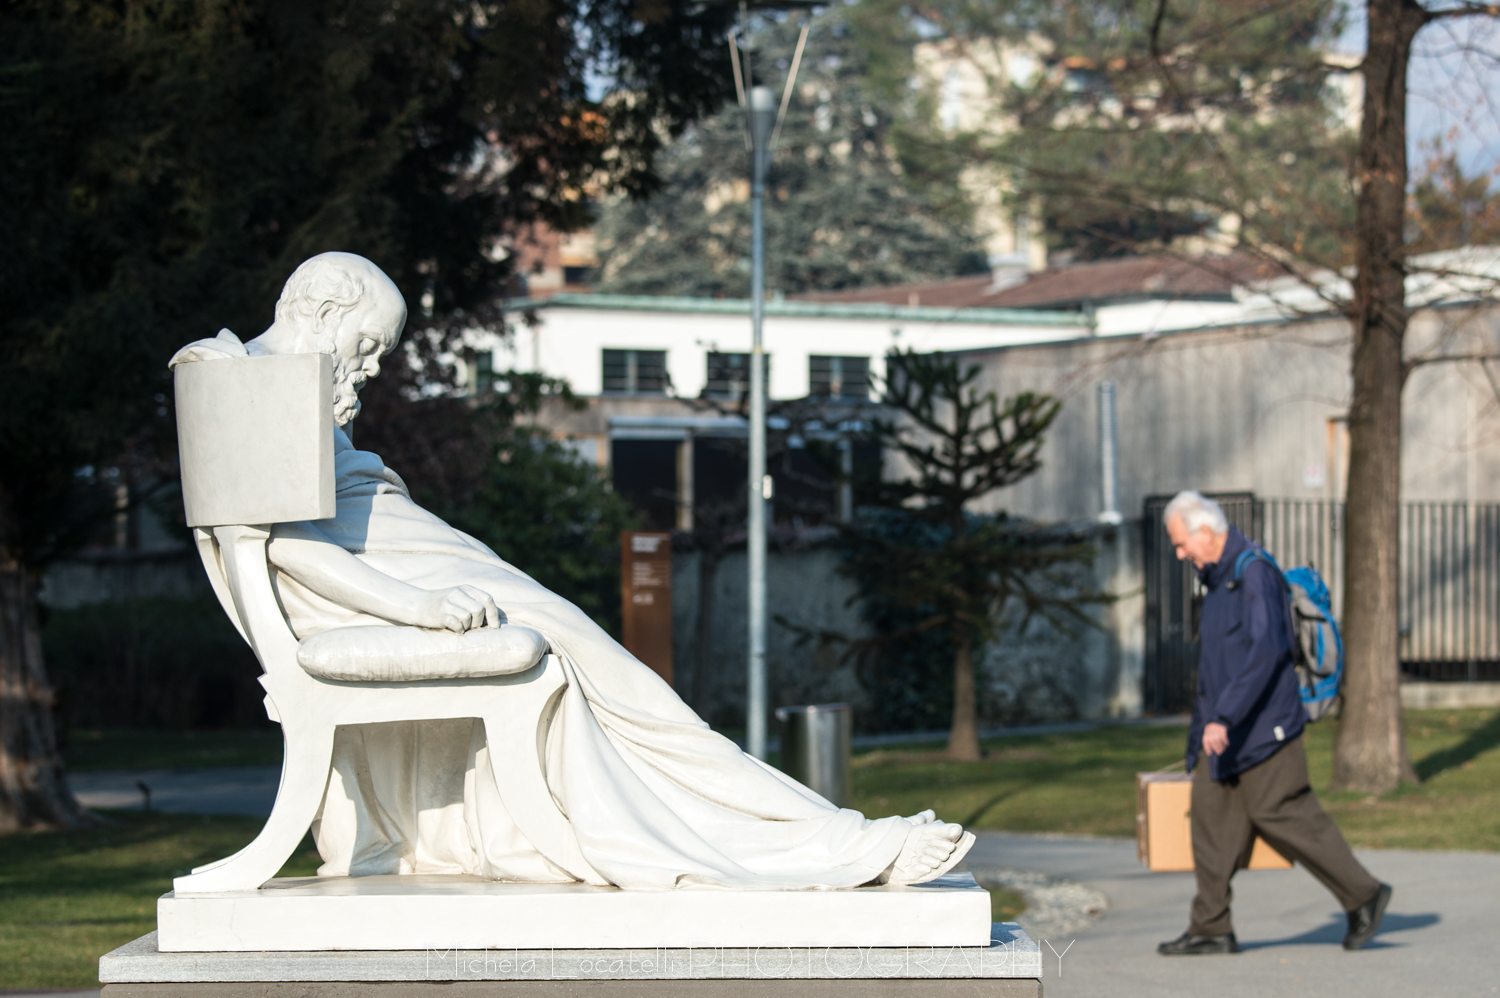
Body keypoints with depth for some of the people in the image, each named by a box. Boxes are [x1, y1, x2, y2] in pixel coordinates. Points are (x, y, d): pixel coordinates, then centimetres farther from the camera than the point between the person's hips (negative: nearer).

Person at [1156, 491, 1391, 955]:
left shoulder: (1254, 573, -16)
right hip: (1223, 729, 9)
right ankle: (1211, 928, 4)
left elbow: (1265, 652, -25)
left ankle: (1364, 895, 6)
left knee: (1281, 816, -6)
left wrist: (1224, 718, -29)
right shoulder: (1218, 578, 15)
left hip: (1262, 727, -9)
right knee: (1212, 818, 3)